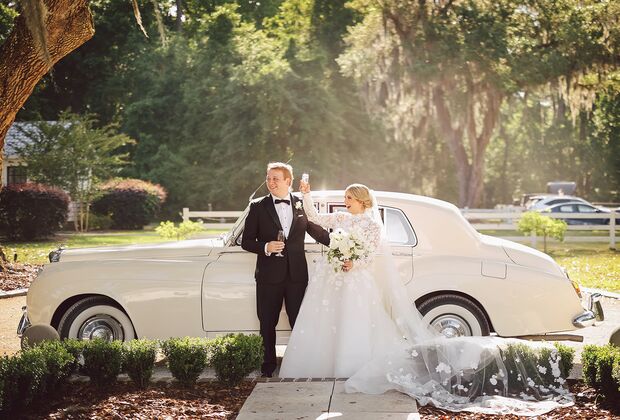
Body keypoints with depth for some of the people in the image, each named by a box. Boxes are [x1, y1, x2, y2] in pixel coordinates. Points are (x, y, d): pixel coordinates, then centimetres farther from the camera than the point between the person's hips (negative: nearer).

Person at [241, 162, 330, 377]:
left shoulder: (302, 204, 5)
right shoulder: (258, 207, 1)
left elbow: (318, 232, 16)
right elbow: (246, 241, 1)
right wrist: (265, 247, -15)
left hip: (297, 274, 1)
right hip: (269, 275, -1)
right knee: (268, 323, 7)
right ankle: (269, 365, 19)